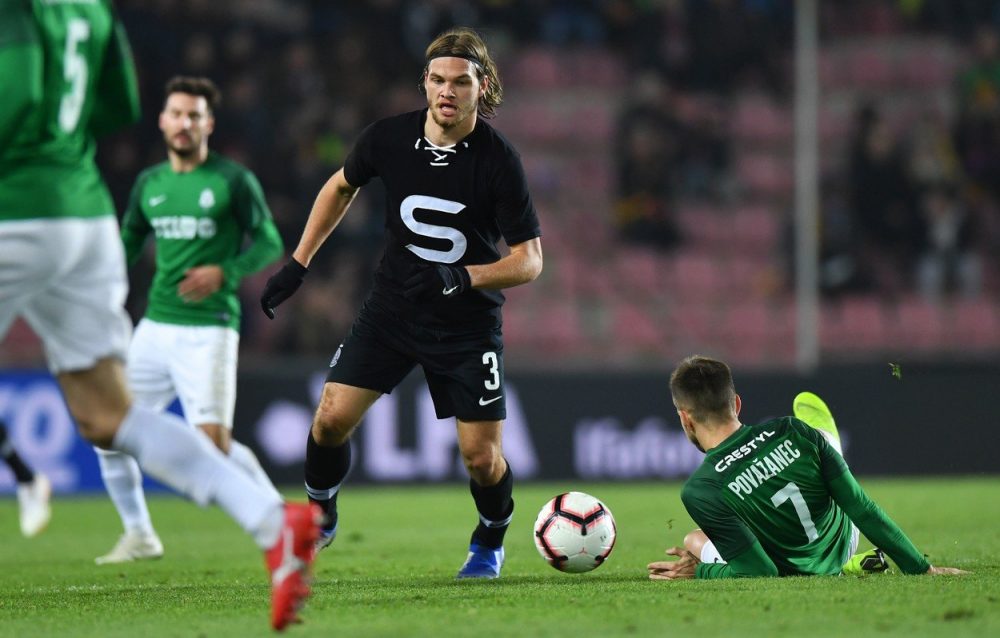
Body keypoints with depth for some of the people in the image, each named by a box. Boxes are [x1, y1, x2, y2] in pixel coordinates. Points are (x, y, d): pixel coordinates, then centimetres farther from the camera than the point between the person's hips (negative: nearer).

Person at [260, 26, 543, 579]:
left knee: (481, 456, -6)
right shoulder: (389, 138, -9)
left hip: (467, 324, -2)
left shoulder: (498, 160, -18)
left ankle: (490, 542, 26)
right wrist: (298, 264, 11)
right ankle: (319, 518, 21)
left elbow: (529, 259, -14)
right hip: (391, 307, 2)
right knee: (331, 419, -9)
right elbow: (342, 186, 13)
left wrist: (463, 276, -30)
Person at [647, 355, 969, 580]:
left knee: (694, 543, 27)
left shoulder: (699, 492, -30)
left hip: (798, 572, -4)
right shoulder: (792, 432, -22)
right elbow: (861, 507, -18)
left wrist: (700, 572, -12)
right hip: (844, 544, 4)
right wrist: (921, 567, -11)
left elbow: (760, 571, -29)